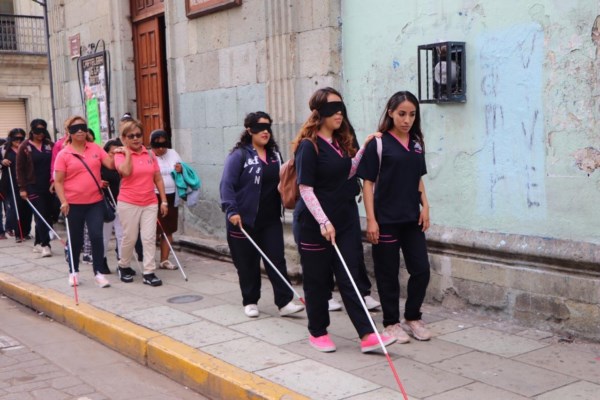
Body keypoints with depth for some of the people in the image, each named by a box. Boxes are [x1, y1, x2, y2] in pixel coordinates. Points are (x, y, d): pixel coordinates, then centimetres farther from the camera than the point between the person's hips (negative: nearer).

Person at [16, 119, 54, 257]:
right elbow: (20, 169, -1)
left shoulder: (50, 145, 7)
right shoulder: (25, 147, 0)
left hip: (49, 186, 4)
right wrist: (22, 188, -6)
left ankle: (38, 243, 18)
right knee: (41, 215, -8)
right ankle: (45, 244, -9)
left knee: (47, 215, 6)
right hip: (33, 186, -3)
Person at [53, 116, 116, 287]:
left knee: (97, 236, -7)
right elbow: (58, 181, -6)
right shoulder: (63, 154, -5)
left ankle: (98, 272, 3)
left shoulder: (96, 148, 4)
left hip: (95, 202, 2)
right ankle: (74, 271, 29)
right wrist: (63, 202, -15)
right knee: (76, 239, 10)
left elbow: (111, 164, -2)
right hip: (74, 204, -1)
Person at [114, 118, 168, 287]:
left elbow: (158, 178, 10)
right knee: (129, 238, 6)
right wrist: (128, 152, -14)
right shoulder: (121, 155, -4)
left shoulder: (150, 155, 7)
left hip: (150, 203, 3)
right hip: (129, 203, -3)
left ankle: (149, 273, 3)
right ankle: (124, 266, 29)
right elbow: (126, 171, -25)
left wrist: (164, 200, 7)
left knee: (149, 238, -1)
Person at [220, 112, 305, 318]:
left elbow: (282, 181, 22)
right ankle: (250, 302, 20)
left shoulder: (274, 154, 11)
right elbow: (227, 184, -15)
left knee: (277, 260, -1)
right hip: (245, 220, -4)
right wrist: (231, 211, -24)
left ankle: (285, 302, -1)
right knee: (248, 263, 6)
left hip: (271, 220, 5)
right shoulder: (239, 155, -8)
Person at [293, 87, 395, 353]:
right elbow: (305, 189, -16)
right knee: (317, 281, 7)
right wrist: (324, 222, -22)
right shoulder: (309, 146, -13)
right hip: (317, 226, -6)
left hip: (345, 222, 6)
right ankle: (317, 333, 23)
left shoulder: (340, 142, 10)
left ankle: (367, 336, 2)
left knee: (349, 279, 4)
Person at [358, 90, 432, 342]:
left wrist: (425, 206, 5)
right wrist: (371, 219, -13)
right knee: (388, 274, 5)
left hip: (412, 218, 5)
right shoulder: (379, 143, -8)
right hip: (386, 220, -5)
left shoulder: (416, 143, 9)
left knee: (421, 270, 6)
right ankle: (391, 323, 19)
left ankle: (412, 318, 24)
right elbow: (368, 182, -8)